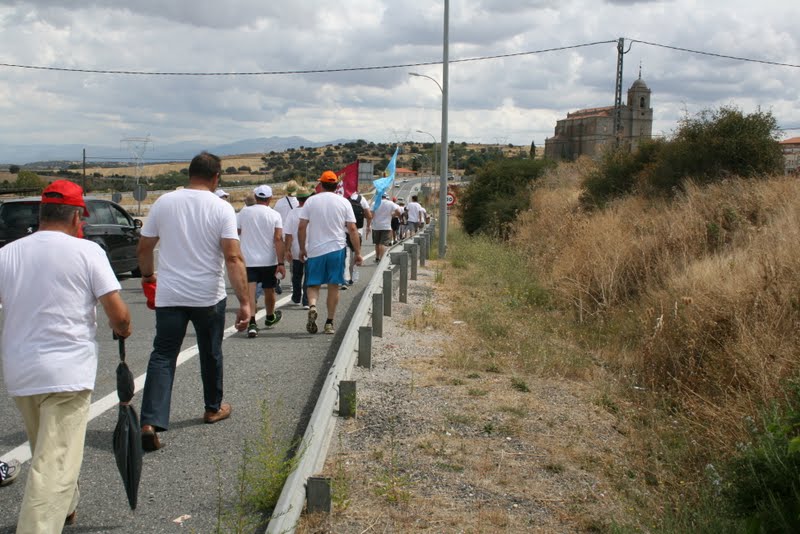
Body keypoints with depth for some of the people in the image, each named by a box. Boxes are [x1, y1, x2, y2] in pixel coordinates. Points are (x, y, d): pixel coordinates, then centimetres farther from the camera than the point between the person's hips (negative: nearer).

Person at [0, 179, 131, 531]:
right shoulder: (87, 251, -7)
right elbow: (118, 315, -10)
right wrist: (122, 330, 11)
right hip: (67, 373, -5)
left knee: (47, 452, 26)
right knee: (55, 465, -6)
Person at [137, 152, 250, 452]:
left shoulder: (164, 203, 0)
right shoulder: (221, 209, -9)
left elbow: (144, 249, 6)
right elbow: (233, 258, -17)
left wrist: (148, 274, 25)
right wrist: (244, 301, -17)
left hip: (169, 295, 1)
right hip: (209, 296, -1)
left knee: (162, 356, 3)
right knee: (210, 353, 18)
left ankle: (150, 422, -10)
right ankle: (213, 408, 35)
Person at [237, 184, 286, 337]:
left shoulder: (244, 212, 0)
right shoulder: (274, 215, -5)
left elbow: (236, 234, 9)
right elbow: (278, 239, -12)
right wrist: (281, 263, -12)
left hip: (247, 260, 0)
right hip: (268, 260, 0)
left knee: (250, 291, -6)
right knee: (269, 290, 18)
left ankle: (252, 323, -21)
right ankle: (270, 318, 39)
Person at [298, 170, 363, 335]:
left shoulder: (311, 201, 1)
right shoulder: (343, 202, 2)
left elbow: (301, 227, -1)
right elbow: (352, 229, -1)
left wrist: (302, 249, 10)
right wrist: (358, 252, 4)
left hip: (314, 250, 0)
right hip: (336, 248, 0)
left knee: (313, 284, 11)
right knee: (333, 286, 8)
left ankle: (312, 306, -18)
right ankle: (329, 323, 11)